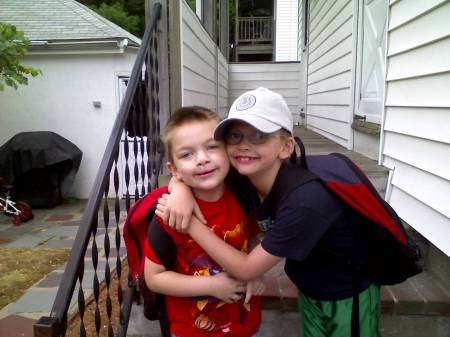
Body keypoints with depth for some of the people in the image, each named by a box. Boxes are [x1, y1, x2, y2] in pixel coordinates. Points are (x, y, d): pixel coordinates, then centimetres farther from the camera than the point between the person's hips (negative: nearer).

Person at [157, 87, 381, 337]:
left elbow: (245, 269, -30)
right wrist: (181, 188, -28)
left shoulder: (305, 203, -38)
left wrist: (190, 224, -30)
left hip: (349, 296, -5)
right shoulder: (243, 178, -19)